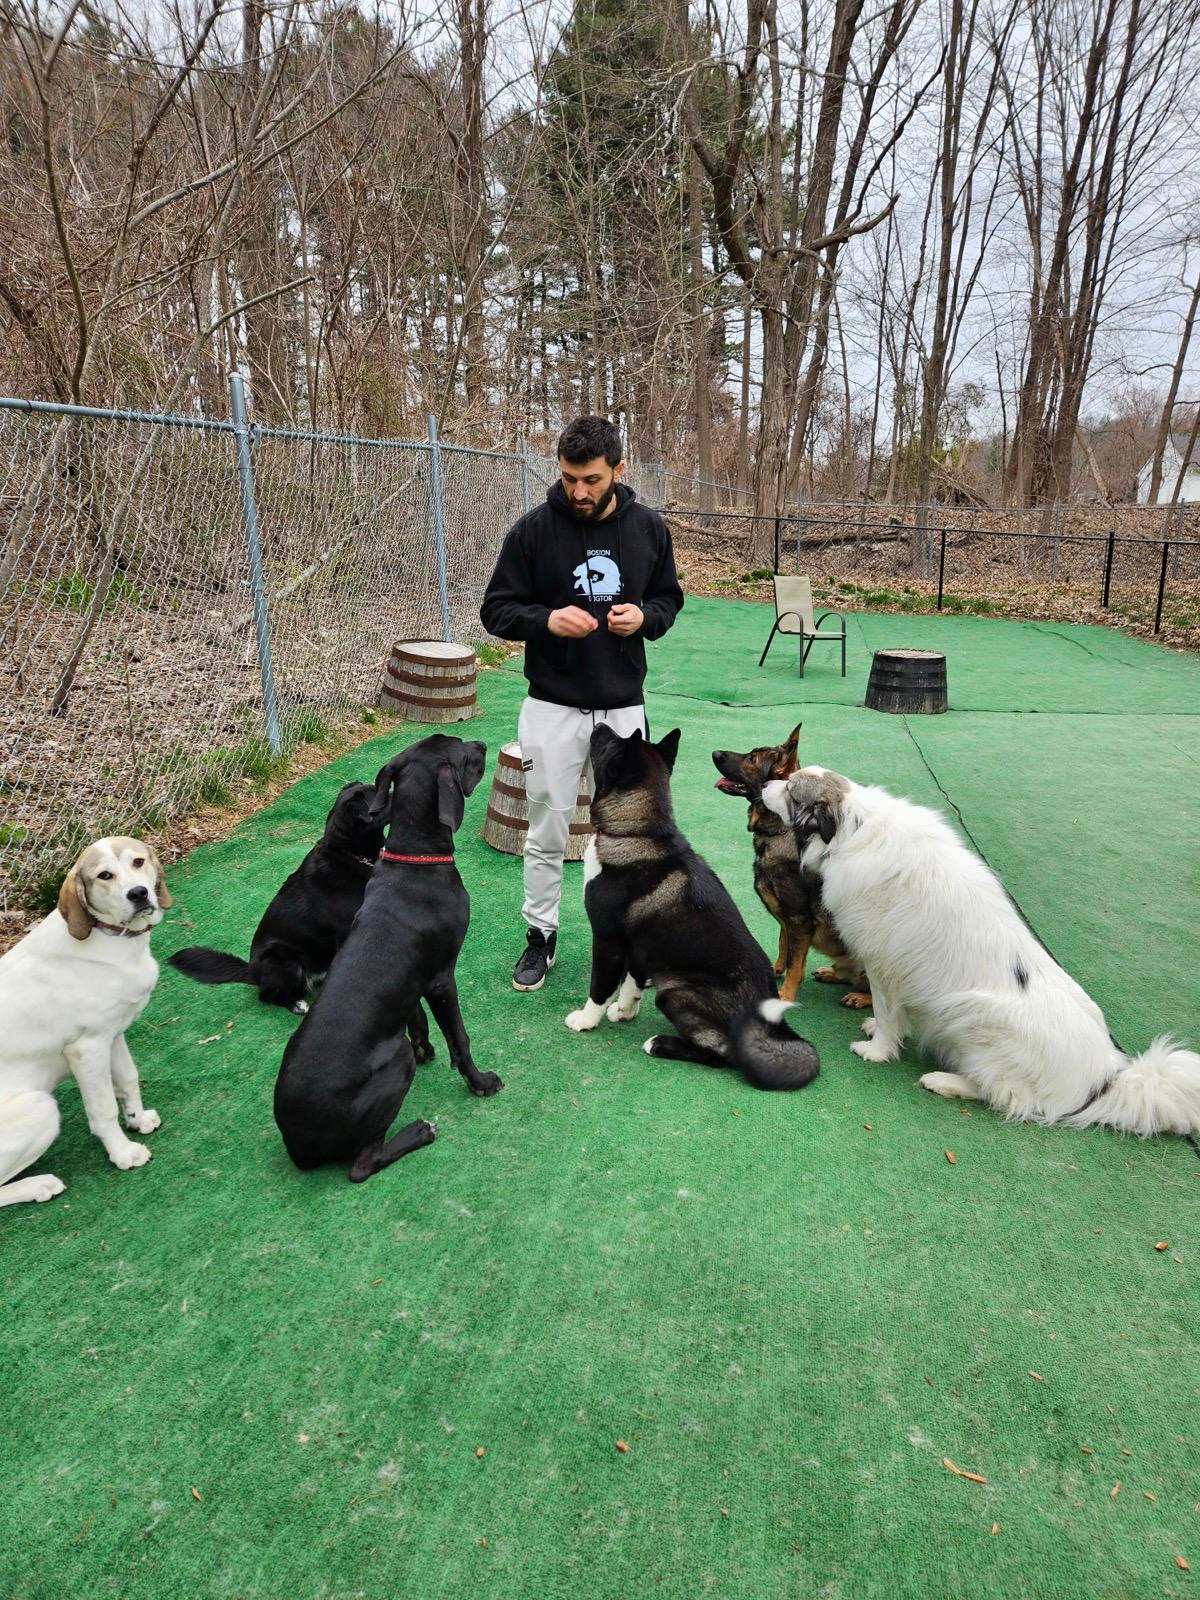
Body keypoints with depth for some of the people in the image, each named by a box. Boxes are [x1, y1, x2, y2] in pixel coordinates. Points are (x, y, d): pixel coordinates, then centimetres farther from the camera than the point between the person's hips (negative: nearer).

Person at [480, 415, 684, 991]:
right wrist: (547, 620, -22)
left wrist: (646, 616, -10)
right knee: (547, 833, 7)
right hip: (553, 706, -2)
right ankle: (540, 935, 25)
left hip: (624, 705, 2)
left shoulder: (649, 527, 1)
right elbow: (496, 609, -2)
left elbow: (669, 596, 13)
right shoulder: (534, 529, -7)